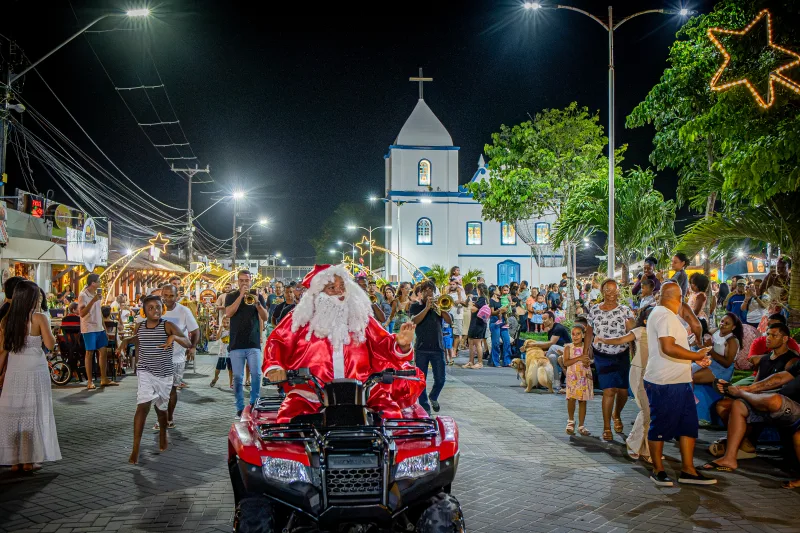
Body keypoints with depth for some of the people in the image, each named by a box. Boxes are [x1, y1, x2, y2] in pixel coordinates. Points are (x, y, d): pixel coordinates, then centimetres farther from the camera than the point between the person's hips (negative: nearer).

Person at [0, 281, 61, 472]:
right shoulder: (39, 318, -9)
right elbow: (50, 344, -11)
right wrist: (46, 326, 5)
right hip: (35, 370, -4)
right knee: (33, 413, 5)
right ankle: (29, 460, 7)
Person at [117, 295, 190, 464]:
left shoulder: (168, 326, -11)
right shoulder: (139, 326, 1)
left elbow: (188, 344, -20)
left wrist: (174, 337, -37)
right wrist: (126, 341, 8)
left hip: (164, 374, -1)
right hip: (145, 373, 1)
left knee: (161, 408, 16)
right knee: (143, 406, -15)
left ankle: (162, 434, 45)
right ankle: (135, 449, -12)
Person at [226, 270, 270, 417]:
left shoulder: (258, 296, 10)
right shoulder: (231, 296, 9)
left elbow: (266, 318, 2)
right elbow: (228, 313, -9)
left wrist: (257, 303, -15)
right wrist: (241, 295, -12)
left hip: (253, 343, 0)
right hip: (236, 344, 0)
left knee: (256, 374, -10)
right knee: (237, 377, 0)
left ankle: (254, 403, 3)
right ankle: (240, 407, 8)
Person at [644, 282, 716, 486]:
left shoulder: (666, 315, 18)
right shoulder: (664, 315, -16)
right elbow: (669, 348, -28)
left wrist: (696, 357, 13)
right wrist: (696, 355, -16)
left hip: (680, 382, 10)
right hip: (664, 384, -10)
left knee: (689, 424, 10)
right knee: (660, 426, 2)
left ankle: (688, 470, 16)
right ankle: (658, 470, 13)